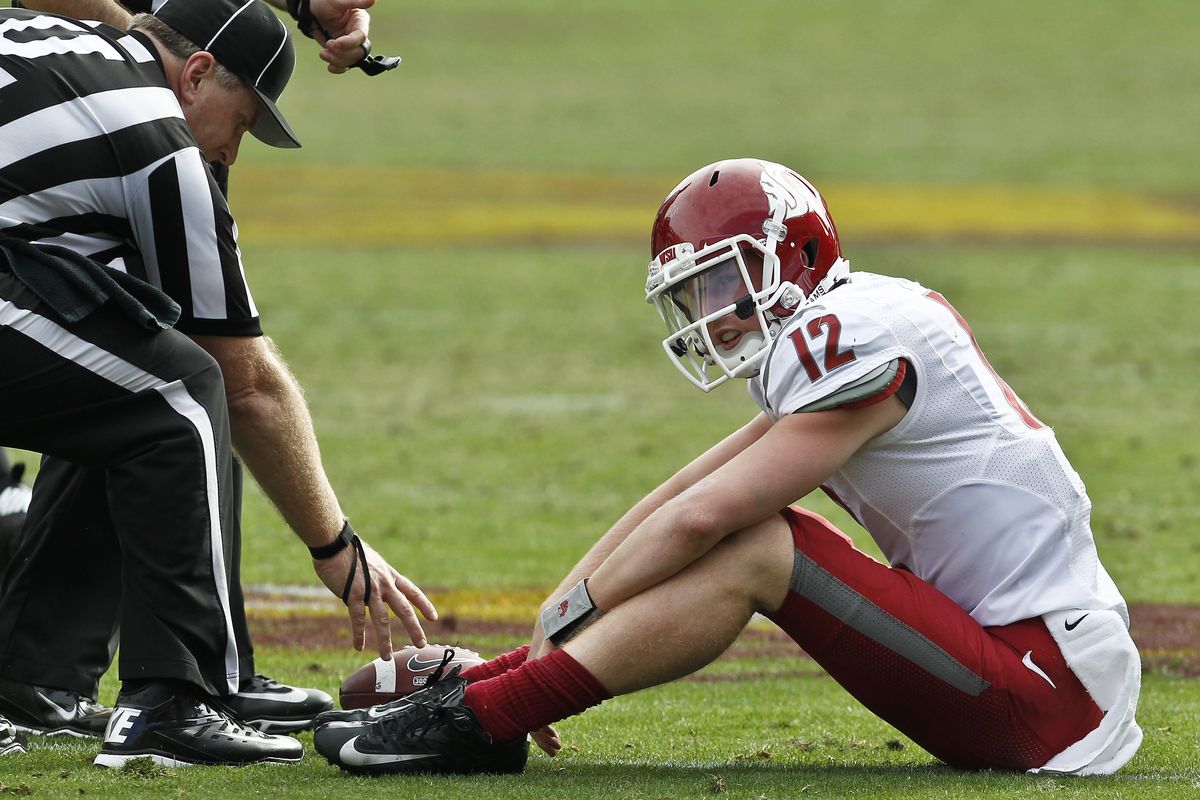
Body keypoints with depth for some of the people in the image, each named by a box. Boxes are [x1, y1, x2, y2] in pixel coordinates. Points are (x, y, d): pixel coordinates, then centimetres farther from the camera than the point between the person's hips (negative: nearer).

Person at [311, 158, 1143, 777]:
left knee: (750, 549, -15)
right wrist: (550, 631, 11)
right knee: (749, 533, 8)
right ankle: (481, 684, 4)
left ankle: (480, 719, -15)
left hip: (1048, 697, -9)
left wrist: (567, 619, -3)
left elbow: (697, 518, -14)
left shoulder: (861, 338, -13)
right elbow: (681, 502, 15)